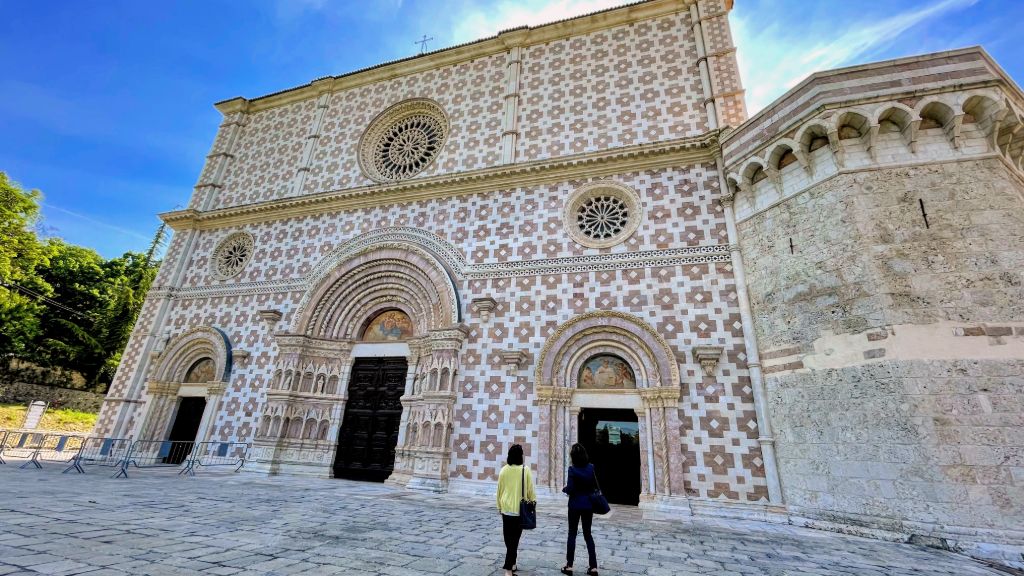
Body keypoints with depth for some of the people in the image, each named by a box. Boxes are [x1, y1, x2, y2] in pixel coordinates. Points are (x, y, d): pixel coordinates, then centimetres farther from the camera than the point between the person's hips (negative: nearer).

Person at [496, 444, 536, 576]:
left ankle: (511, 564, 28)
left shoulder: (504, 470, -3)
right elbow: (530, 489, -6)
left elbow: (499, 489, 5)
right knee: (514, 538, 5)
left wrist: (499, 506, 17)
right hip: (520, 509, -3)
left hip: (506, 508, 3)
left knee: (509, 538, 17)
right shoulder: (525, 470, -11)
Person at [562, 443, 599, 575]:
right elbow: (596, 486, 2)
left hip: (575, 505, -3)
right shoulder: (591, 467, -5)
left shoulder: (572, 469, -16)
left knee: (572, 534, 10)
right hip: (588, 505, 3)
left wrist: (564, 489, 3)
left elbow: (570, 489, -18)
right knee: (587, 534, 15)